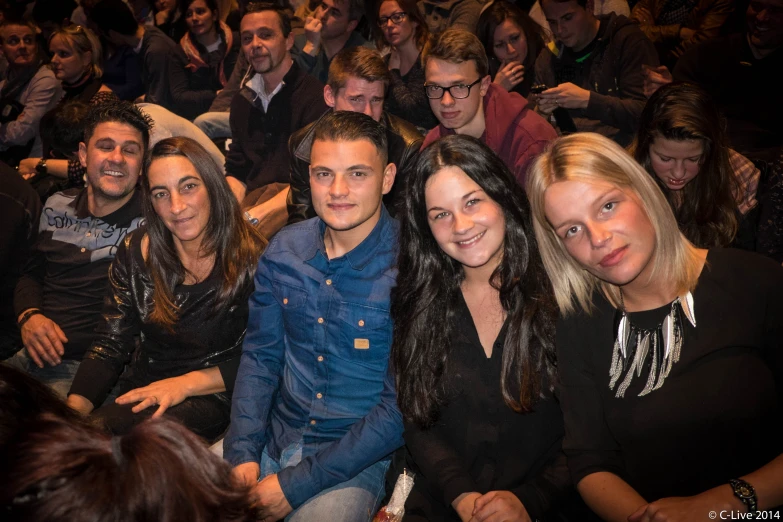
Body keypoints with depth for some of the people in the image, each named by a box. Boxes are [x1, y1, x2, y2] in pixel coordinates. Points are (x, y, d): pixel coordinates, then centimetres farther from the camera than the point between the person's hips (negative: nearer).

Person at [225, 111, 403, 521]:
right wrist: (242, 453, -5)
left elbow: (400, 408, -15)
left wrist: (297, 484, -15)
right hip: (273, 441, 4)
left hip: (357, 458, -4)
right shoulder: (284, 250, -1)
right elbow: (259, 356, 8)